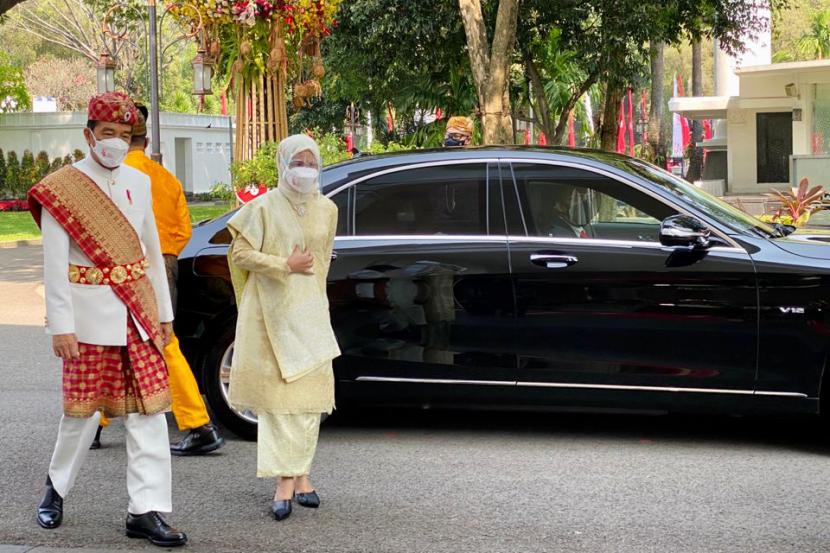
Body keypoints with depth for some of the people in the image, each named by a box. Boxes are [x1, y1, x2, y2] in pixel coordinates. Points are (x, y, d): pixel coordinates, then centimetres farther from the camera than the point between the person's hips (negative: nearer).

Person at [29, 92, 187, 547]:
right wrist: (60, 326, -15)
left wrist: (163, 314, 15)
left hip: (137, 312, 5)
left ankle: (146, 511, 3)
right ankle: (56, 488, 31)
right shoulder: (61, 189, -7)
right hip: (90, 315, -5)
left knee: (148, 411, 0)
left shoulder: (139, 182, 9)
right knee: (83, 407, 7)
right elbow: (55, 265, -10)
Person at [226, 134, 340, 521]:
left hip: (310, 313, 4)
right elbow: (240, 254, -8)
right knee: (278, 392, -6)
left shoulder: (326, 210, 9)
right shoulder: (265, 207, -4)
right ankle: (287, 481, -8)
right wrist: (286, 266, -12)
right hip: (272, 314, -4)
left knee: (311, 392, 2)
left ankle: (297, 474, 12)